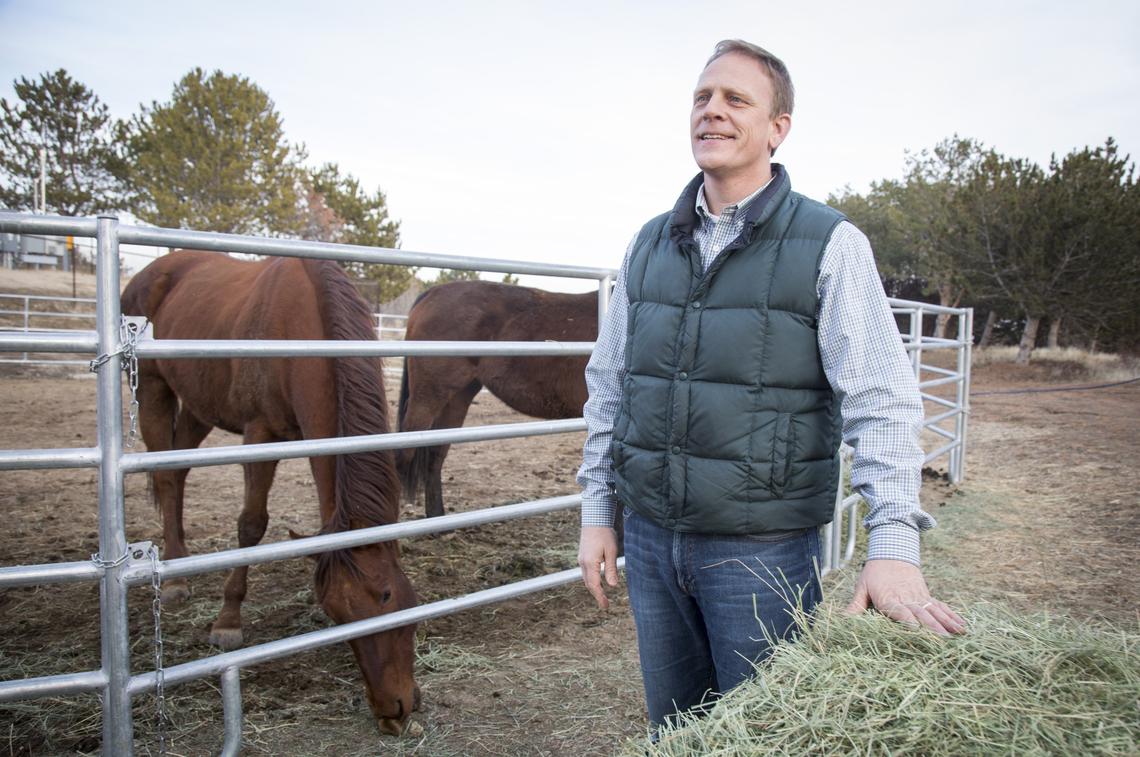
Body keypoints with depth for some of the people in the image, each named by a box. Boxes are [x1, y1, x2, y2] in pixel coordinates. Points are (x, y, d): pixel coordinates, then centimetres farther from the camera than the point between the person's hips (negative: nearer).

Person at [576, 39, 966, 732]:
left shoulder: (830, 244, -7)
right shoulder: (650, 244, 7)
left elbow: (881, 402, -12)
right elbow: (607, 384, 11)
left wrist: (893, 546, -21)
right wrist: (598, 514, 9)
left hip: (764, 549, -4)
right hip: (649, 538, 5)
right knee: (671, 727, 20)